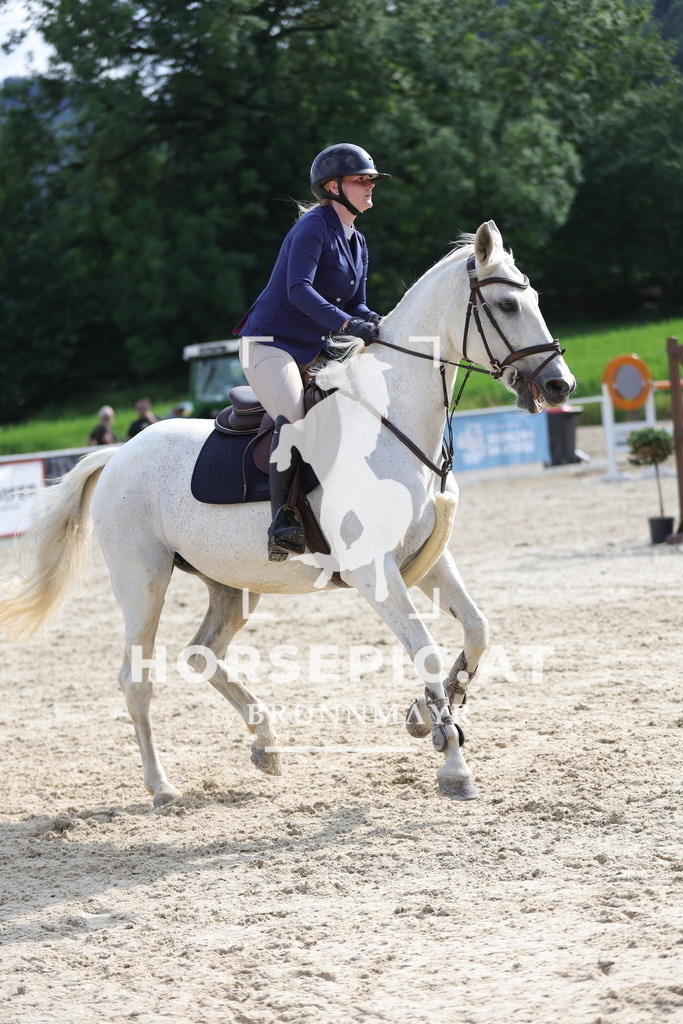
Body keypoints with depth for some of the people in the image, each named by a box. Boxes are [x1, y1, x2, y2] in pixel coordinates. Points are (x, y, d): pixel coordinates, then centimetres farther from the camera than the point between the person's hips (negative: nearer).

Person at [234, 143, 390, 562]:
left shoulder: (358, 243, 15)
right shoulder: (314, 226, -12)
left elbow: (356, 306, 14)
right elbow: (299, 289, -25)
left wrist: (381, 325, -7)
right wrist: (346, 324, -35)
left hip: (315, 350, 9)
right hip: (271, 343, -9)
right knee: (295, 420, -29)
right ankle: (282, 520, -29)